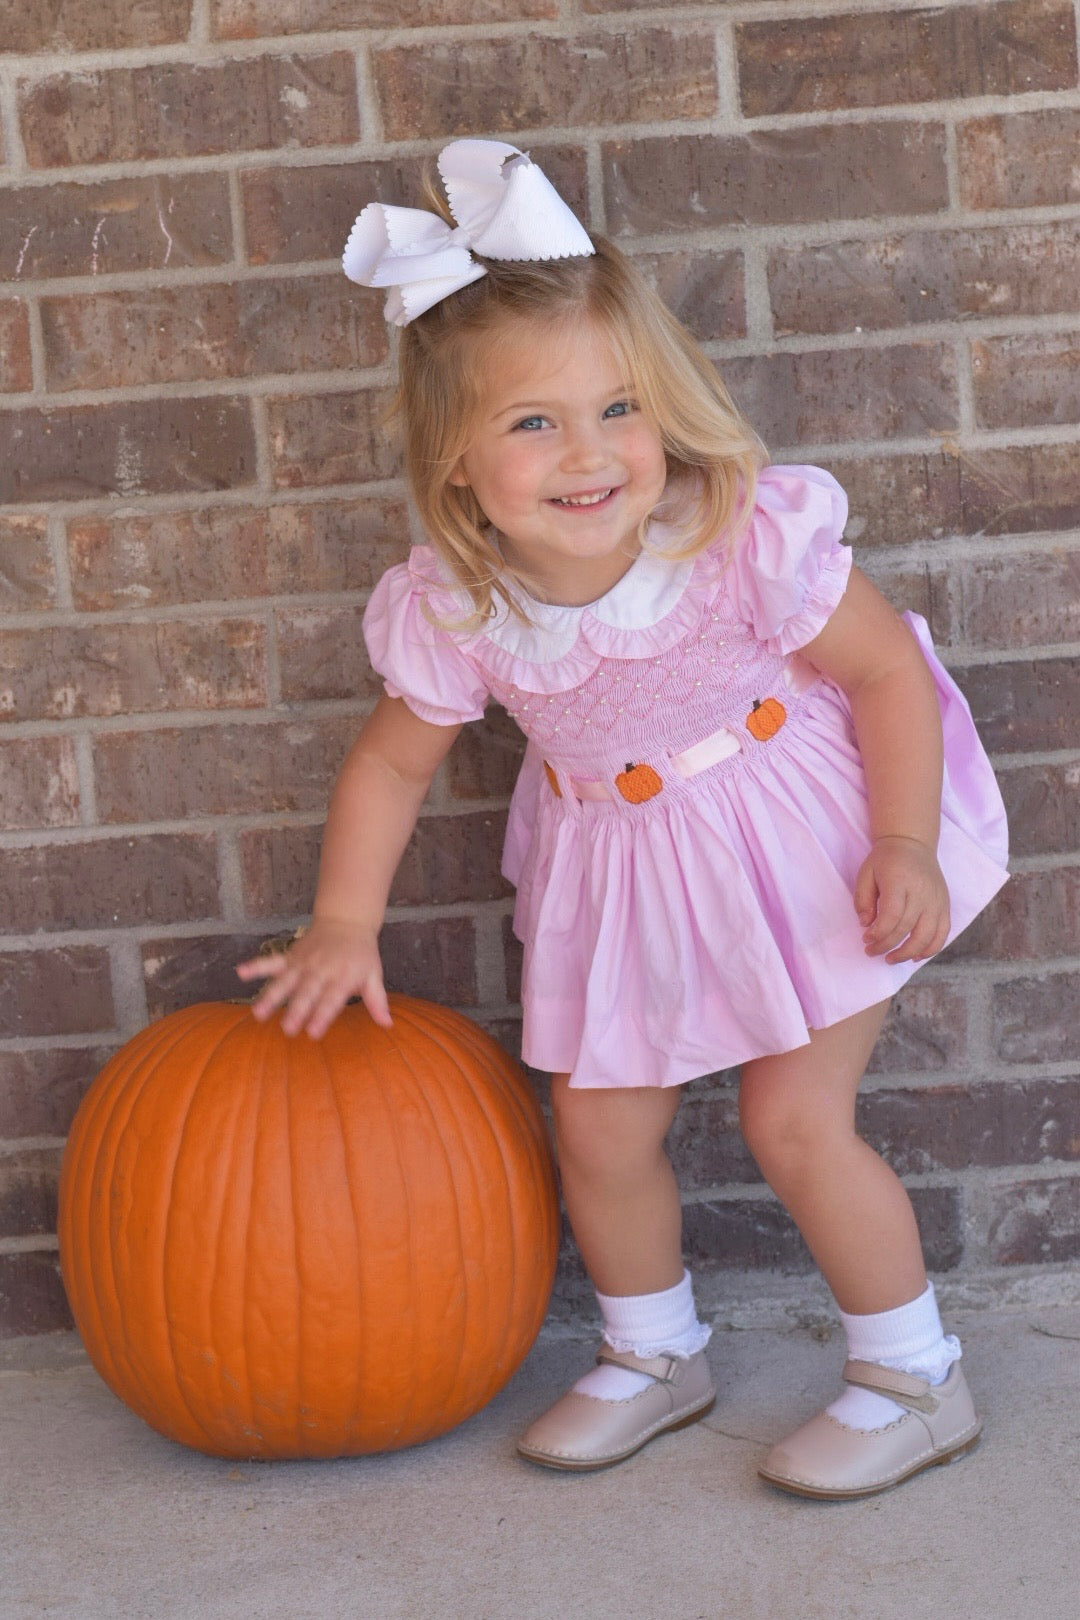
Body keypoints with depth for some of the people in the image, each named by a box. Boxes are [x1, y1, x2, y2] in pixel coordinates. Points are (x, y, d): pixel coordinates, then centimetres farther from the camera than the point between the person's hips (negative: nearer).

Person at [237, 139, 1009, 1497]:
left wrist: (906, 848, -20)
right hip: (615, 873, 4)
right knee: (600, 1130, 9)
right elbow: (391, 761, 0)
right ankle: (653, 1357, 38)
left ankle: (916, 1382, 18)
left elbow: (888, 669, -15)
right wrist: (342, 929, 1)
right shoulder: (455, 610, -18)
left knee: (795, 1121, -6)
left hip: (799, 846, -4)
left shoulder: (747, 539, -29)